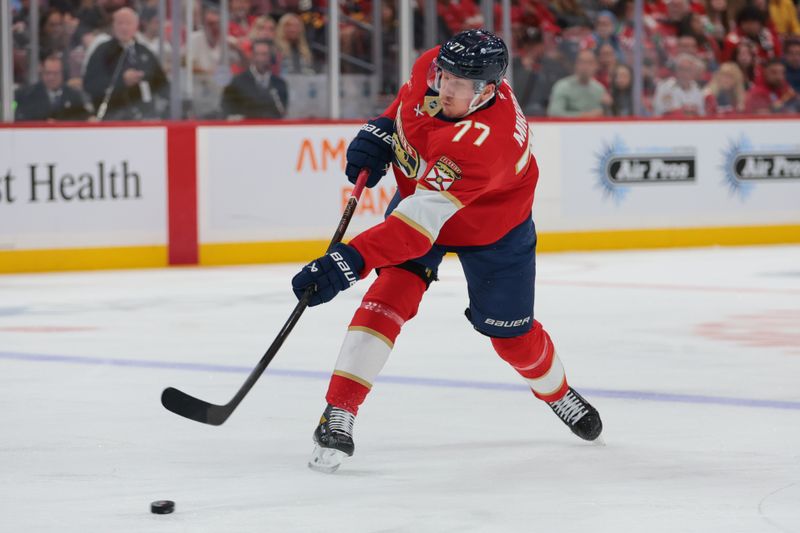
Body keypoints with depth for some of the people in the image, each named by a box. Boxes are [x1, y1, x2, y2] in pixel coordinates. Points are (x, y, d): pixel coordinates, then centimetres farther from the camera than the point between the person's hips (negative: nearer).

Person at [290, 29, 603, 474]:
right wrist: (382, 129, -12)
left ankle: (558, 393, 44)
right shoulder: (432, 68, -26)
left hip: (491, 225, -4)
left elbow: (421, 221, -51)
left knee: (511, 334, 10)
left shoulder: (488, 140, -44)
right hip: (417, 192, 4)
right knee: (391, 295, -20)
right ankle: (338, 415, -22)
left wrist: (349, 261, -57)